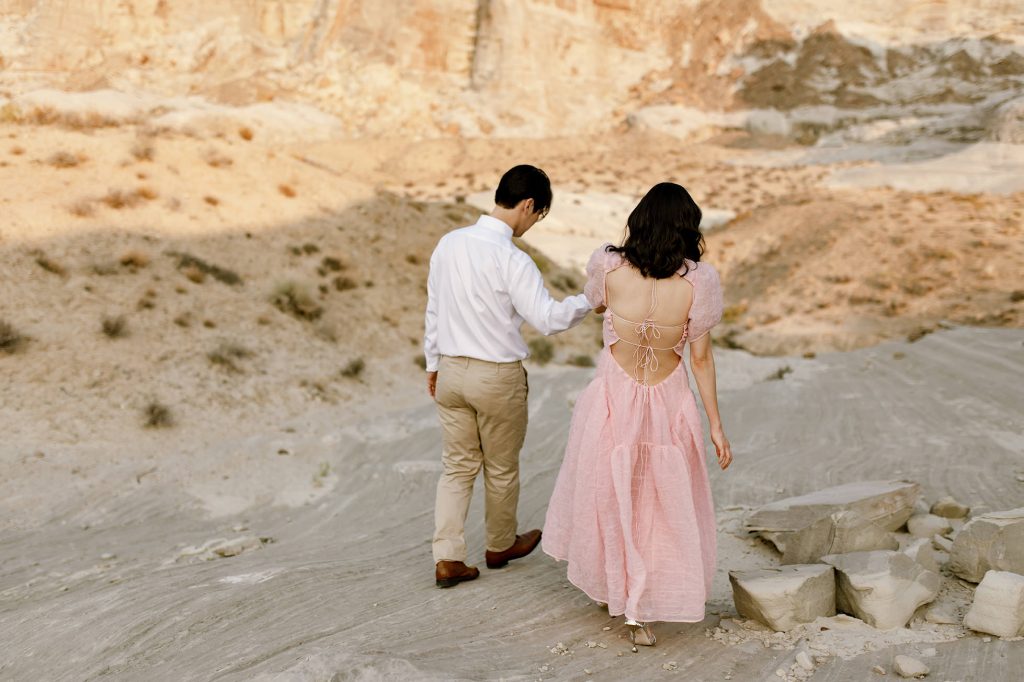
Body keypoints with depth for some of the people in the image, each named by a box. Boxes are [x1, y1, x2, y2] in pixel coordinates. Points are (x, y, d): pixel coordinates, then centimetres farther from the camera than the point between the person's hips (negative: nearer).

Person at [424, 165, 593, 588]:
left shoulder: (449, 244, -1)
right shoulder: (511, 260, -21)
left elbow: (433, 309, 7)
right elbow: (548, 319, -23)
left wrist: (433, 364, 18)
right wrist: (589, 300, -8)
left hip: (451, 371, 5)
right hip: (498, 378, -5)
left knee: (457, 466, 15)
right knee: (501, 469, 16)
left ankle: (447, 559, 13)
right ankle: (500, 546, 36)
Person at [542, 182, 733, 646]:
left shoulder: (609, 267, -15)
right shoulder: (697, 281, -17)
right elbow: (701, 358, -10)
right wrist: (716, 425, -1)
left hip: (613, 399, 1)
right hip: (669, 404, -1)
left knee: (607, 498, 22)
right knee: (663, 507, 17)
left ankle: (611, 590, 39)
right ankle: (640, 609, 23)